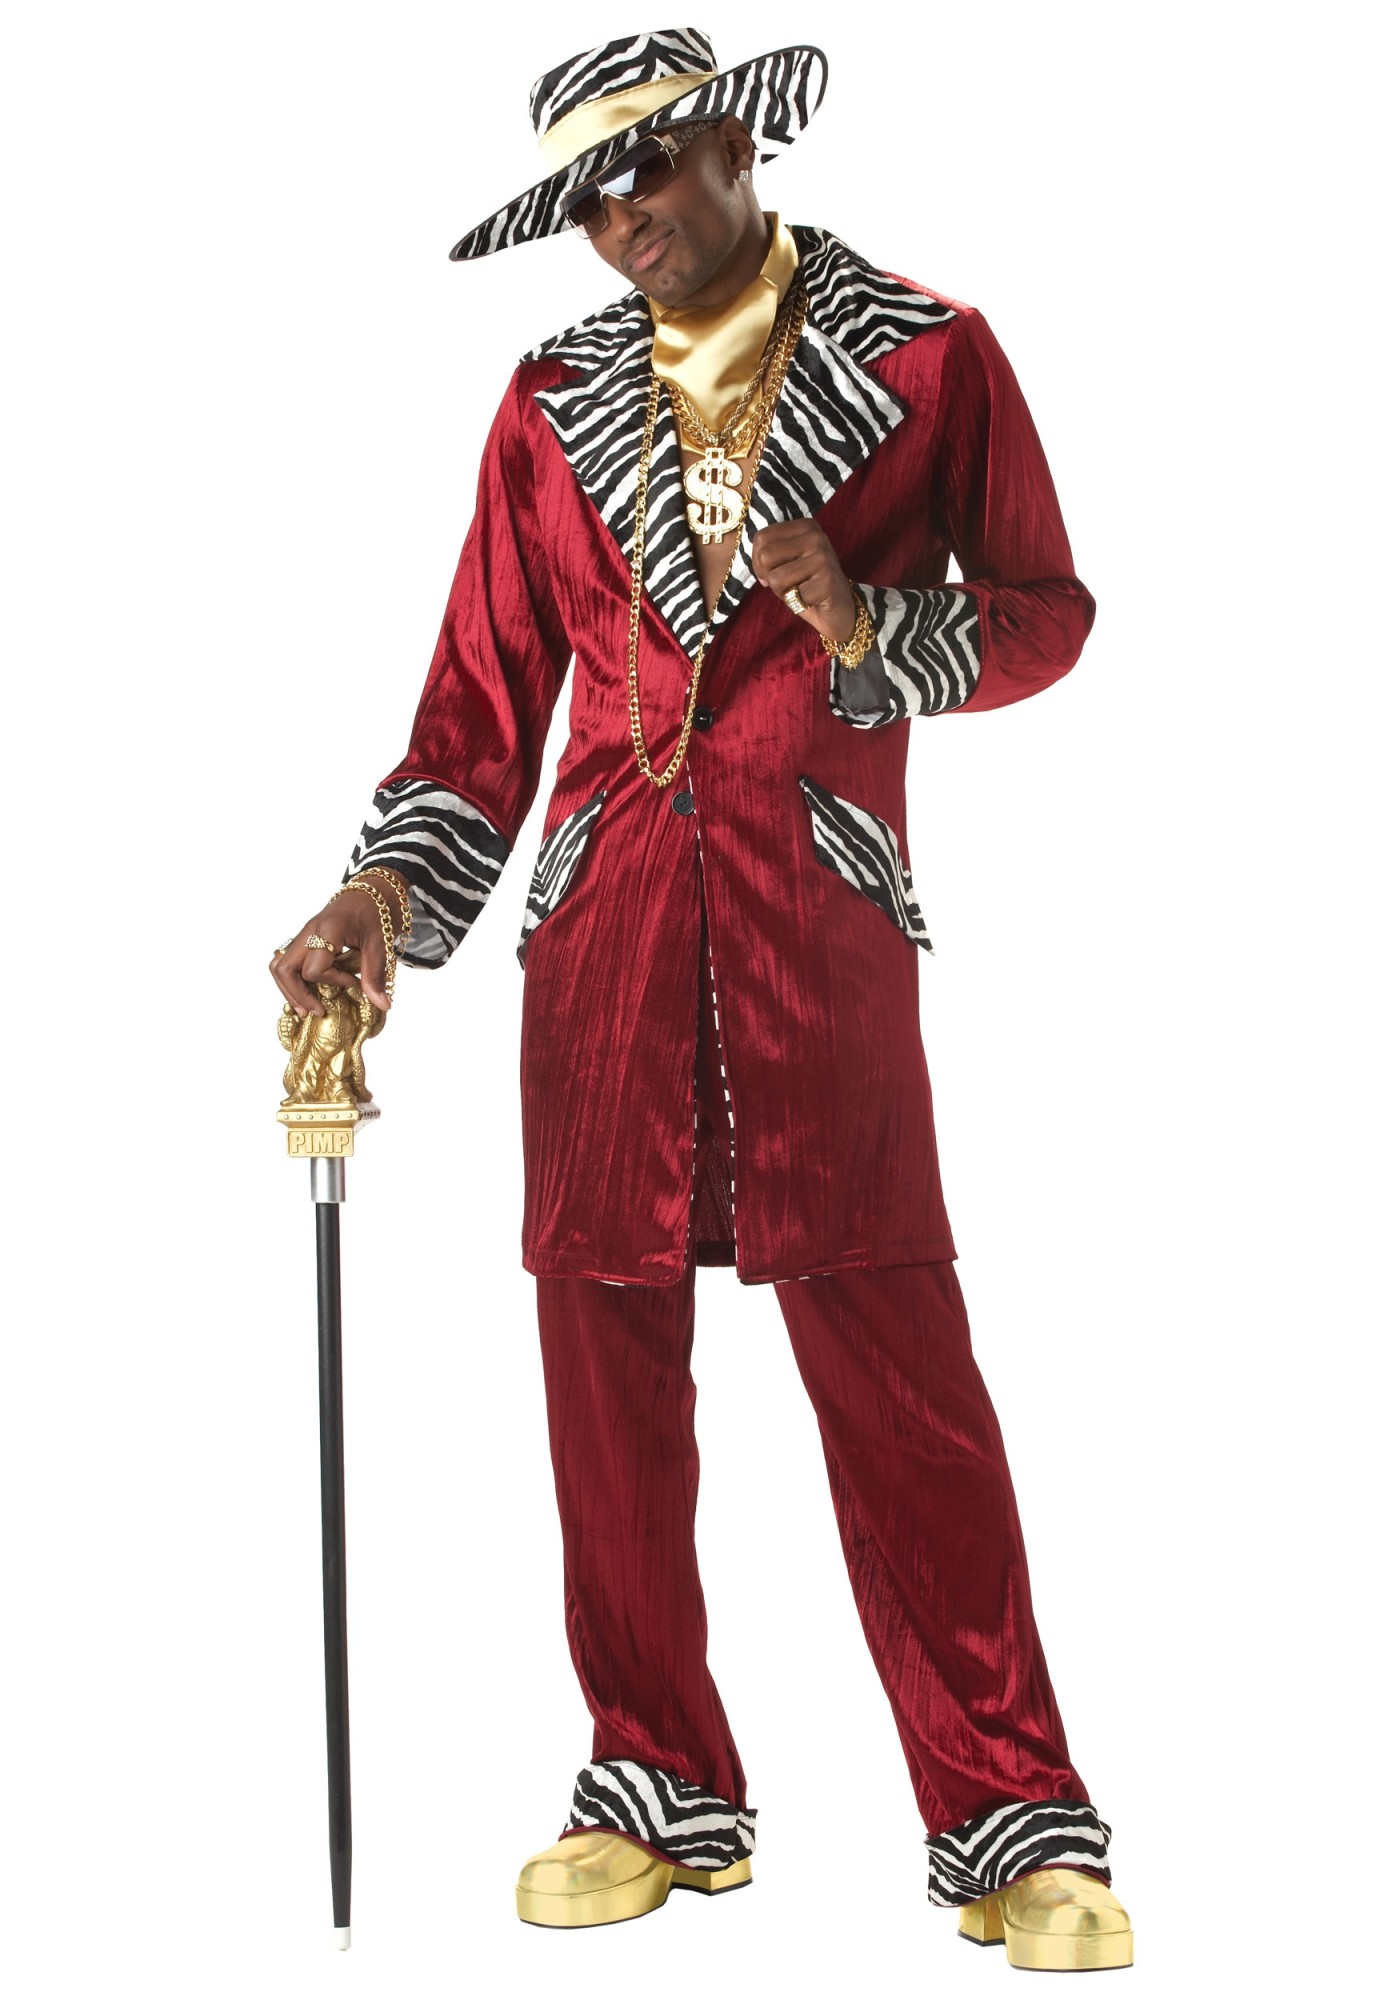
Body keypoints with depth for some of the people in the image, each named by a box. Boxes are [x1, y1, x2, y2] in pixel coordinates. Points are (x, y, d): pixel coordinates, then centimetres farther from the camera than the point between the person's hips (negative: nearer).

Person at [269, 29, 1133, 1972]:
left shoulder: (926, 358, 5)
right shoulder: (555, 403, 13)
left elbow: (1043, 615, 8)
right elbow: (488, 690, 11)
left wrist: (858, 623, -10)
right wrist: (392, 887, -2)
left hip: (817, 927, -3)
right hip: (603, 922, 3)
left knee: (898, 1366, -6)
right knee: (608, 1357, 5)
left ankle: (1015, 1824, 4)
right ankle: (660, 1792, 20)